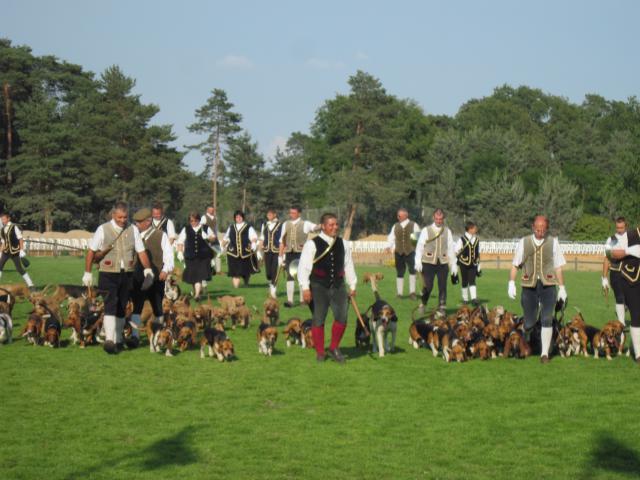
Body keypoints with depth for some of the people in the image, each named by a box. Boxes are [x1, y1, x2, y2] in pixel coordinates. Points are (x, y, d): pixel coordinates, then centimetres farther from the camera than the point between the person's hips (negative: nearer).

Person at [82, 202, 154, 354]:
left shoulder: (133, 230, 6)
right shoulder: (103, 230, -2)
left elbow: (141, 251, 6)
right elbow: (91, 252, 2)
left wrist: (147, 268, -6)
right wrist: (87, 273, 0)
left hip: (127, 274, 3)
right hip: (108, 274, -3)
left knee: (122, 308, 9)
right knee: (110, 306, -15)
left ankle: (118, 340, 19)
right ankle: (109, 340, -21)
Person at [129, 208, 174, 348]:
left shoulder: (161, 235, 0)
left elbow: (168, 254, -3)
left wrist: (166, 270, -17)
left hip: (156, 278, -2)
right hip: (137, 278, 2)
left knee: (157, 308, 8)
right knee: (136, 307, -6)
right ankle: (135, 337, -7)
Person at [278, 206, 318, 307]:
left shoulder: (305, 224, 1)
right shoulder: (286, 224, 11)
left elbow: (316, 227, -11)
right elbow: (282, 241, 12)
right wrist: (280, 256, 9)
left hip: (301, 253, -3)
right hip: (289, 253, 3)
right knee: (290, 276, 0)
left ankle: (303, 299, 14)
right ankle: (289, 300, 0)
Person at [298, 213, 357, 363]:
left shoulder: (343, 244, 10)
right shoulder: (312, 244, -6)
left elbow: (348, 265, 17)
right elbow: (304, 267, -9)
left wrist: (352, 285, 16)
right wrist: (305, 288, -16)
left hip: (338, 287, 4)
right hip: (318, 287, -4)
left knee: (342, 317, -7)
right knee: (318, 320, 2)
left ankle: (334, 348, 13)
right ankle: (320, 352, 15)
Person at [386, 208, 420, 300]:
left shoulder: (413, 225, 6)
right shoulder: (395, 226, 16)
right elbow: (391, 237, 13)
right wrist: (389, 246, -4)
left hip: (410, 252, -3)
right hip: (399, 252, 3)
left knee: (412, 270, -16)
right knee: (400, 272, 5)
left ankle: (412, 292, -11)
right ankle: (399, 293, 10)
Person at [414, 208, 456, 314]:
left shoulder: (447, 231, 9)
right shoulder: (426, 230, 1)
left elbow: (451, 248, 11)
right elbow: (419, 246, 0)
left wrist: (453, 264, 9)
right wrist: (418, 261, -9)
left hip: (443, 263, 2)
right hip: (428, 263, -2)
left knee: (442, 286, 0)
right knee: (428, 286, -5)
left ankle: (442, 308, 8)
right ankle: (423, 305, 17)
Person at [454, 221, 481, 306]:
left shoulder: (476, 240, 7)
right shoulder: (462, 239, -9)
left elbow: (478, 253, 14)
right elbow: (455, 251, -4)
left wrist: (478, 266, 13)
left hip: (473, 264, 3)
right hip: (464, 264, -3)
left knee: (472, 281, -6)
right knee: (464, 282, 7)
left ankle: (474, 299, -13)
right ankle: (465, 299, 19)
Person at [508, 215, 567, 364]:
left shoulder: (553, 243, 6)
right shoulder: (524, 242, 5)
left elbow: (558, 267, 9)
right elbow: (515, 264, 6)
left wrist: (562, 288, 8)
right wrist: (511, 283, -3)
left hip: (548, 285, 0)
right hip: (529, 285, 0)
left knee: (547, 320, -11)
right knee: (529, 323, 1)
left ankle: (545, 353, -5)